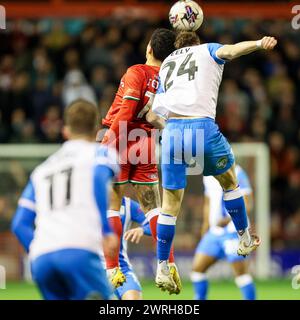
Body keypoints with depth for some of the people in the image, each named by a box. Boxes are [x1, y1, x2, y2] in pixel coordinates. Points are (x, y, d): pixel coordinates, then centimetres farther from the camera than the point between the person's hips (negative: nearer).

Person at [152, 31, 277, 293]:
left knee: (171, 204, 9)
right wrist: (259, 44, -24)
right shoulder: (207, 51, 19)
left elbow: (156, 109, 18)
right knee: (230, 182, 24)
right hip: (203, 127, -2)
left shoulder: (165, 64, 27)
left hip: (172, 130, 2)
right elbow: (229, 51, -7)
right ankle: (245, 240, 35)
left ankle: (162, 269, 7)